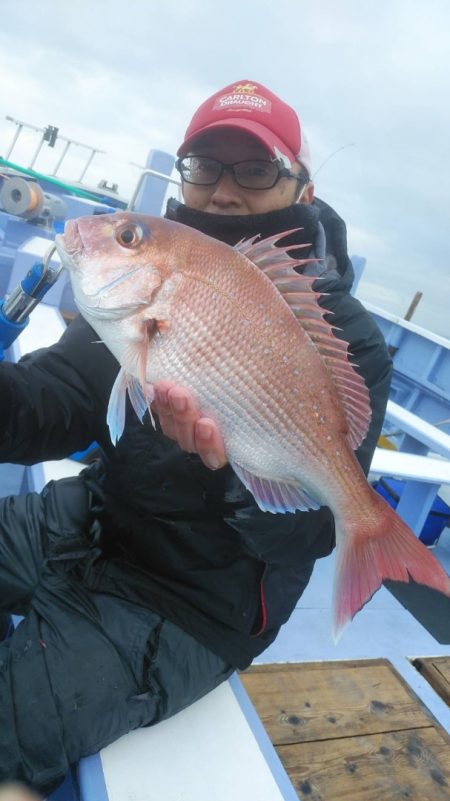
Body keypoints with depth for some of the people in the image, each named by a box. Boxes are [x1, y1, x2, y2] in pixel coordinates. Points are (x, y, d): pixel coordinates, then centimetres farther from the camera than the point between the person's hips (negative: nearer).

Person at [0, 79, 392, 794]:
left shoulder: (348, 344, -14)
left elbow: (312, 531, -17)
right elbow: (58, 404, -10)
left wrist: (239, 464, -38)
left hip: (192, 601, -5)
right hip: (94, 518, 6)